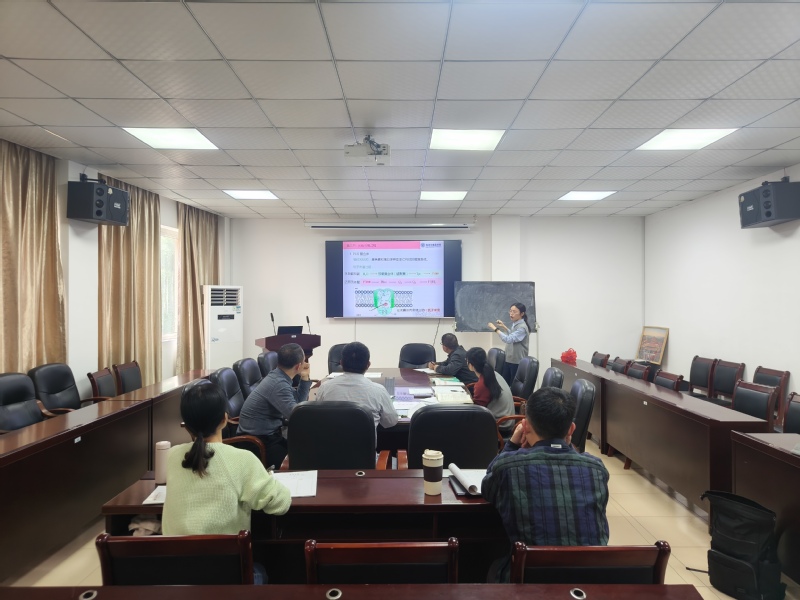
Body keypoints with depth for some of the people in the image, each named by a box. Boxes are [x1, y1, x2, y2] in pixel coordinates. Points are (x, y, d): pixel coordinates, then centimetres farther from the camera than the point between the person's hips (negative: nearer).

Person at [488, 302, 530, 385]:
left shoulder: (522, 327, -19)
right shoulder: (514, 324, 8)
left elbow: (509, 339, -29)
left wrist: (496, 329, -24)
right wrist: (504, 327, 19)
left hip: (518, 362, -9)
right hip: (509, 360, 9)